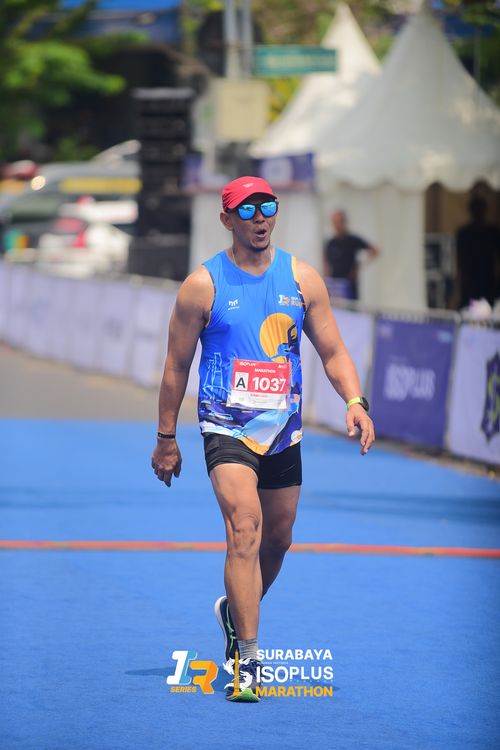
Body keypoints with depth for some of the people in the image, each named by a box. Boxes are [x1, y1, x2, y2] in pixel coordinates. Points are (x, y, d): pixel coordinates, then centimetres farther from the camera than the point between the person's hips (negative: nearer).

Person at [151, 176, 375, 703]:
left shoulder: (302, 279, 4)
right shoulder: (203, 285, -4)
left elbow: (333, 351, 6)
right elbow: (176, 366, 3)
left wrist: (355, 402, -12)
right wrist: (166, 438, 5)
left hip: (284, 431, 4)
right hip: (226, 427, -4)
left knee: (277, 540, 14)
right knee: (244, 530, -21)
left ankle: (235, 611, 44)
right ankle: (246, 659, -22)